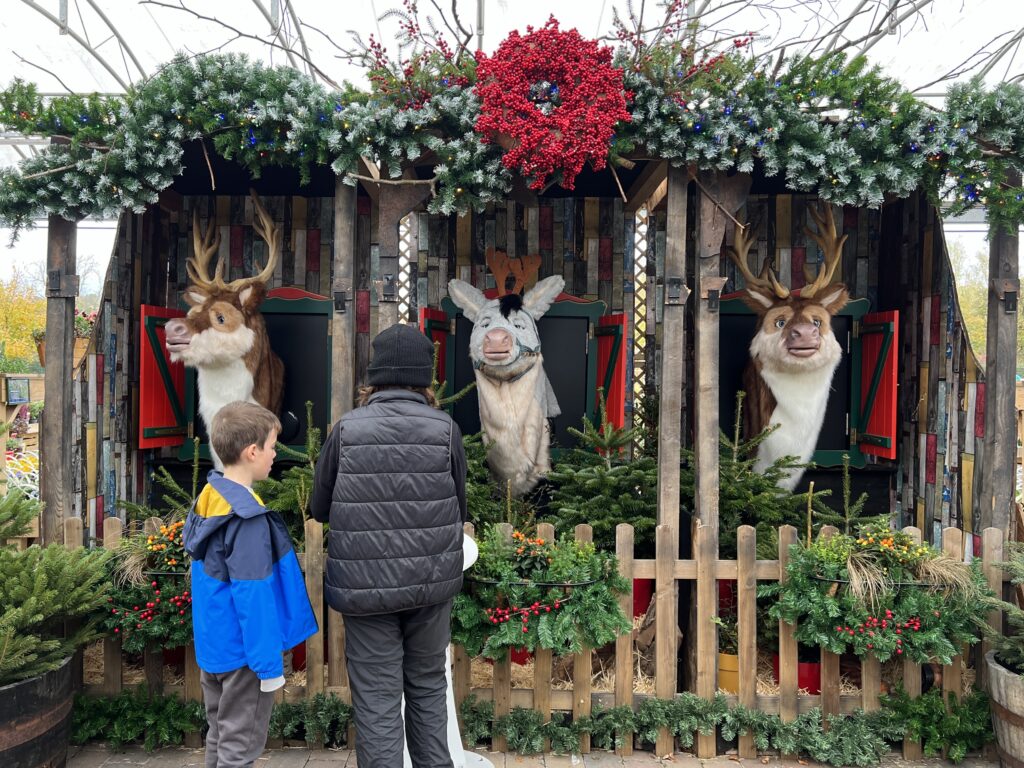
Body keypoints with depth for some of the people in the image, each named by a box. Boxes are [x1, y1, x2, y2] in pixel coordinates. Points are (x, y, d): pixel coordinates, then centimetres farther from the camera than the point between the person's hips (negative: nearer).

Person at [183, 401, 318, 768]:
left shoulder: (208, 498, 3)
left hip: (212, 645, 9)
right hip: (242, 652, -9)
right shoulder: (248, 517, -25)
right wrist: (269, 664, -18)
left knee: (220, 737, 20)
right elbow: (252, 597, -25)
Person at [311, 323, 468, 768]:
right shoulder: (445, 429, -8)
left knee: (377, 698, 10)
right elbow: (459, 510, 1)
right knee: (427, 686, 21)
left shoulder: (346, 430, -9)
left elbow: (319, 509, 1)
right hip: (431, 582, 2)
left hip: (366, 586, -1)